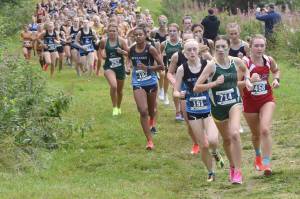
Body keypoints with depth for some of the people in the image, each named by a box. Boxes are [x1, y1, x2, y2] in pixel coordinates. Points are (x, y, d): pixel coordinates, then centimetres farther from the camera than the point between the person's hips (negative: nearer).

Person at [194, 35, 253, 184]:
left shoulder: (236, 62, -7)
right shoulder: (212, 65, -15)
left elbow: (246, 70, 19)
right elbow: (196, 88, -18)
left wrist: (247, 80, 0)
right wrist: (214, 83, -29)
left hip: (234, 102, 0)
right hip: (218, 106, 0)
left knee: (234, 134, -25)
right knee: (226, 139, 17)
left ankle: (238, 171, -17)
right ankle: (232, 166, 44)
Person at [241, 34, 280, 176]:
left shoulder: (269, 60, -6)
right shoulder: (244, 62, -19)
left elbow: (276, 70, 18)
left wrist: (276, 79, -3)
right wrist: (250, 80, -36)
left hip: (267, 100, 1)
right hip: (250, 102, -1)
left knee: (265, 130, -20)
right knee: (256, 134, 16)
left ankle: (266, 163, -15)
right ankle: (258, 156, 48)